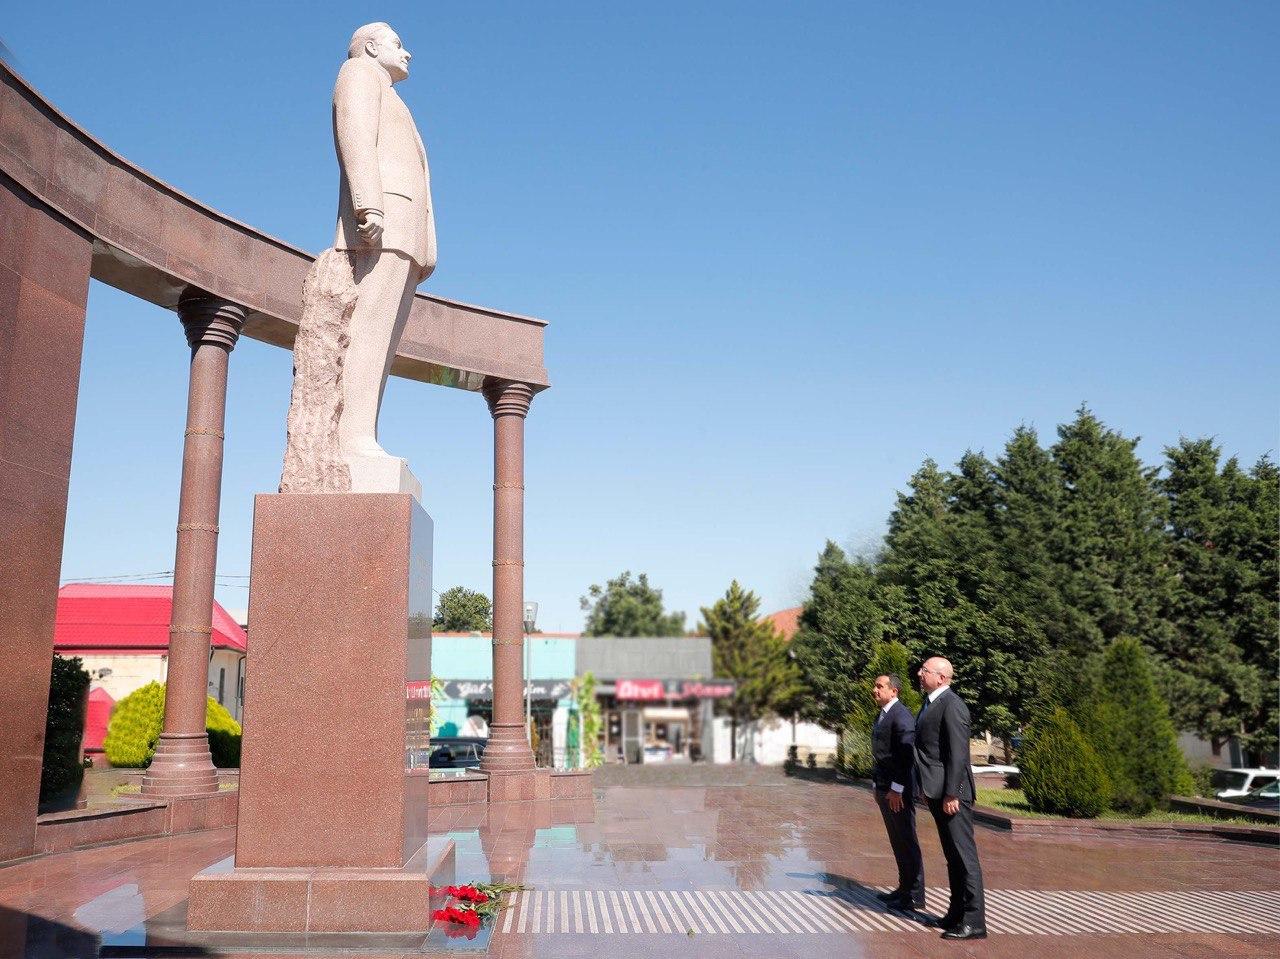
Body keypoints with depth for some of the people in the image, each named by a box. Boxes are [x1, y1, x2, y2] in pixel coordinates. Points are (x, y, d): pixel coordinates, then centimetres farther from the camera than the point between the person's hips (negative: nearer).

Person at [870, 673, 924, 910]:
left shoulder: (902, 716, -15)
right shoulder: (881, 715, 15)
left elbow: (906, 754, -20)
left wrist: (896, 789, -21)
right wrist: (878, 787, 17)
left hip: (899, 791, -9)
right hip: (884, 789, 9)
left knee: (906, 841, -2)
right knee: (897, 842, 14)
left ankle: (914, 896, 5)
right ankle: (904, 888, 23)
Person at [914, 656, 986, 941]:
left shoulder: (952, 705, -16)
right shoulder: (930, 703, 15)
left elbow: (958, 753, -20)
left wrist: (951, 794, -22)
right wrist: (928, 789, 20)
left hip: (951, 792, -10)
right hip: (937, 792, 10)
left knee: (964, 855, -4)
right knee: (952, 856, 17)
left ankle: (974, 922, 1)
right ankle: (957, 913, 26)